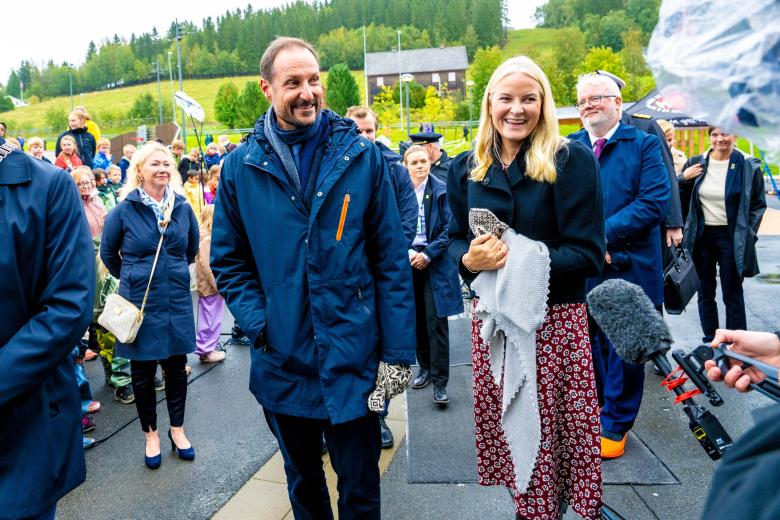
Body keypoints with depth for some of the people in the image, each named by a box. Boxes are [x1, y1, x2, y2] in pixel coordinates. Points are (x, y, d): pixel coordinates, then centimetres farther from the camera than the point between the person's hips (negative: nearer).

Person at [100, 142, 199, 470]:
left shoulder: (182, 207, -1)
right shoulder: (124, 209, -8)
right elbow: (108, 252, 6)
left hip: (177, 302, 2)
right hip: (139, 304, -2)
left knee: (177, 367, 12)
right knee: (143, 372, 9)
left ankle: (177, 430, 29)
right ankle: (151, 434, 28)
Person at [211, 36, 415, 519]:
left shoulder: (361, 155, -4)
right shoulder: (241, 166, -1)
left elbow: (391, 258, -5)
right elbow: (228, 260, 6)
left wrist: (398, 351, -7)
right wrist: (258, 323, -8)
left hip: (353, 359, -1)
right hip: (282, 361, 2)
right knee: (303, 481, 24)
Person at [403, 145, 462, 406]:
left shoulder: (441, 191, -3)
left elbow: (449, 229, -6)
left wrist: (427, 255, -13)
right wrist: (407, 252, -10)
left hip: (434, 263, -3)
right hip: (408, 261, 3)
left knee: (436, 322, -5)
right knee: (416, 319, 11)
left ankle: (440, 381, 1)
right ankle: (425, 367, 28)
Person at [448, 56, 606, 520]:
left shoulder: (571, 160, -6)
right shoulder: (466, 168, 6)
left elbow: (588, 254, -9)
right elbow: (456, 240, 10)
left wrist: (522, 260, -21)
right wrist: (469, 259, -13)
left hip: (554, 319, -3)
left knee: (551, 432, 2)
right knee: (496, 428, 9)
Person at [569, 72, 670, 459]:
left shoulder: (644, 144, -1)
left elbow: (654, 202, -12)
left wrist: (603, 234, -19)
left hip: (629, 268, -2)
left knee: (624, 349, 8)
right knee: (587, 345, 13)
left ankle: (615, 426, 24)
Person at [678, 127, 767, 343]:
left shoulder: (748, 166, -4)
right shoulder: (696, 163, 3)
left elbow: (758, 204, 2)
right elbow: (680, 198, 10)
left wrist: (748, 235, -5)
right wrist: (684, 179, -8)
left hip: (731, 237, -3)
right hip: (702, 236, 3)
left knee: (733, 294, 4)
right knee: (705, 293, 11)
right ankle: (709, 342, 22)